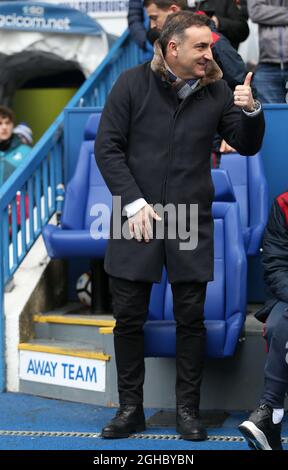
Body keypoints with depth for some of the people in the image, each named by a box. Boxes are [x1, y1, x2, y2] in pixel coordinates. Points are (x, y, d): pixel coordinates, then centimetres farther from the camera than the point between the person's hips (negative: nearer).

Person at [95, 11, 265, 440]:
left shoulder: (216, 91, 2)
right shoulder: (133, 84, -3)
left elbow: (247, 146, 7)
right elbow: (107, 148, -4)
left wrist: (251, 111, -14)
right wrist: (134, 203, -12)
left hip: (191, 223, 1)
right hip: (136, 217, -1)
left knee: (191, 318, 3)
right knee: (129, 317, 4)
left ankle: (188, 409, 14)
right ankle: (130, 408, 15)